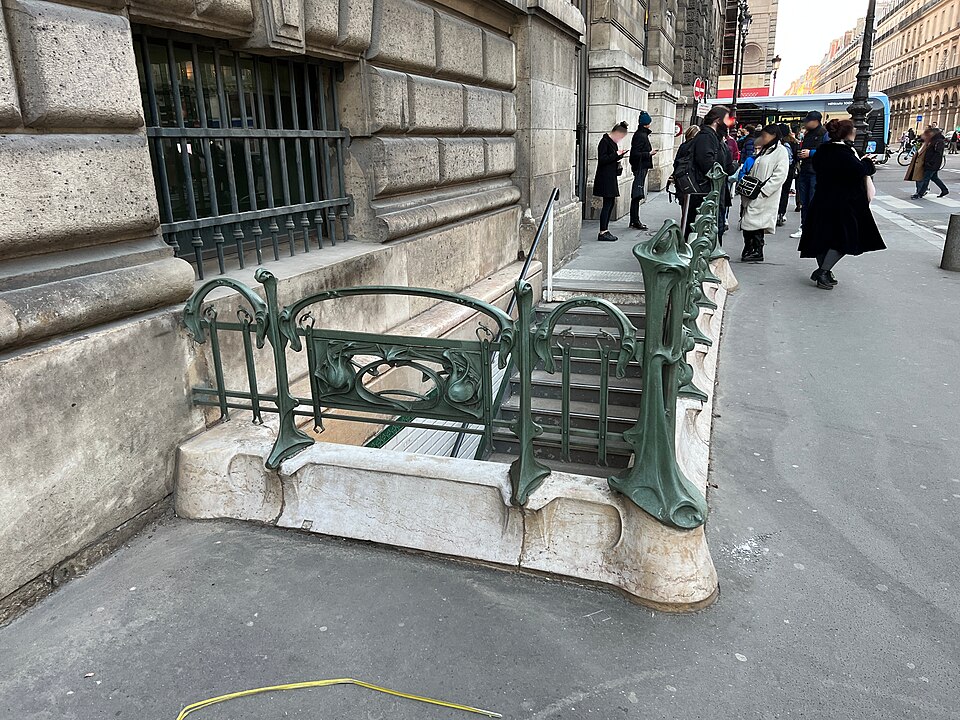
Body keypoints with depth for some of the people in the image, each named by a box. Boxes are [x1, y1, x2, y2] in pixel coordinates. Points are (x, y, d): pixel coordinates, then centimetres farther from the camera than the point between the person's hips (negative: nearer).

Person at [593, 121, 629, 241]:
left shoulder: (612, 142, 15)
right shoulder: (605, 141, -13)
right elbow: (602, 159, -20)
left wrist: (618, 156, 8)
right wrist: (616, 154, -18)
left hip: (611, 177, 10)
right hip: (605, 177, -10)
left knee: (611, 203, 11)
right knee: (607, 204, -8)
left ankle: (605, 230, 17)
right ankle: (602, 233, -5)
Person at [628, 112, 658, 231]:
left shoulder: (642, 134, 15)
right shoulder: (641, 135, -15)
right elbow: (635, 154, -21)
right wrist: (649, 154, -15)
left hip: (641, 167, 10)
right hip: (640, 168, -10)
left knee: (636, 196, 11)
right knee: (637, 195, -7)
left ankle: (634, 221, 16)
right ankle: (635, 221, -4)